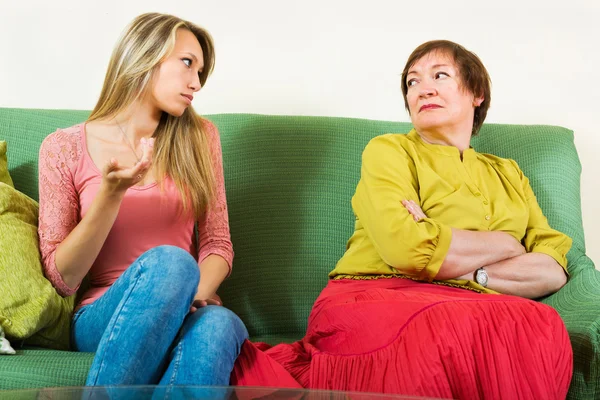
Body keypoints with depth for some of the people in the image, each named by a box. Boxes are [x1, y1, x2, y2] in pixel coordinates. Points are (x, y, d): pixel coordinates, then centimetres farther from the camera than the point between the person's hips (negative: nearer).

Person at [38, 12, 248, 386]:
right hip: (102, 320, -2)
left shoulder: (198, 138, 10)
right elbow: (61, 280, 0)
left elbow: (217, 245, 9)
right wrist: (112, 193, -14)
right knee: (169, 261, -36)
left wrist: (191, 296, -14)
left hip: (186, 314, 2)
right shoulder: (64, 148, 2)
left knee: (219, 324, -36)